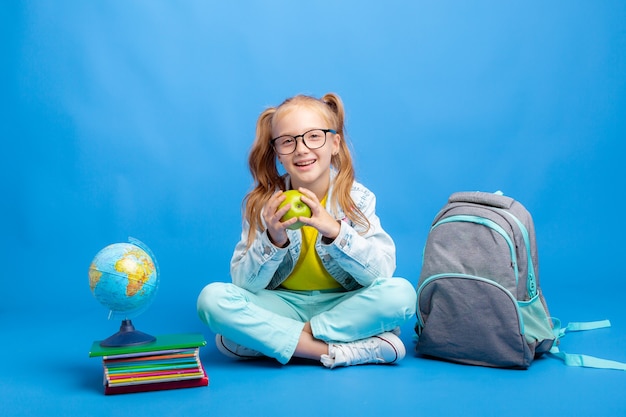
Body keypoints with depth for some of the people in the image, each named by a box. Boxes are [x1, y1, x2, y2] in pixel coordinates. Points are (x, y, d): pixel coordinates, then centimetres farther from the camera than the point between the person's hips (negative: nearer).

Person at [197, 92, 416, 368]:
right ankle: (337, 350, -26)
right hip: (283, 306, 0)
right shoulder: (261, 203, -7)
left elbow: (382, 271, -17)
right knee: (212, 298, -25)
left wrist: (334, 230, -31)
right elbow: (245, 283, -10)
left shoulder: (357, 198, -7)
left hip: (343, 306, 0)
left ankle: (269, 338, -21)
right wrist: (273, 240, -28)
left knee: (401, 292, -28)